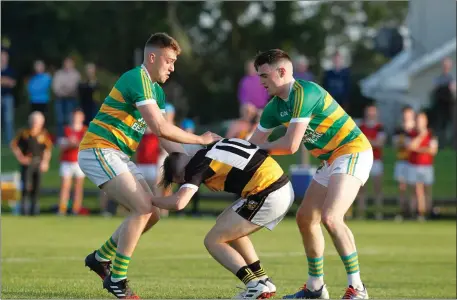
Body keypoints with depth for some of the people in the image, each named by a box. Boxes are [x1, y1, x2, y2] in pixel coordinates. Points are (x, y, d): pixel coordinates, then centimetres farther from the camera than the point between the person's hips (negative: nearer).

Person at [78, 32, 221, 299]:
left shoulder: (157, 90, 16)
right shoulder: (138, 79, -16)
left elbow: (164, 136, 16)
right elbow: (160, 128, -23)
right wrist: (201, 140, -13)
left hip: (118, 156, 10)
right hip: (99, 150, -10)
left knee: (151, 213, 8)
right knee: (143, 209, -19)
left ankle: (101, 258, 20)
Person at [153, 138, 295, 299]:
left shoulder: (198, 164, -8)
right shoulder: (212, 148, 16)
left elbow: (178, 203, -19)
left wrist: (152, 200, 2)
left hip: (267, 196, -9)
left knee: (213, 241, 1)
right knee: (229, 230, 26)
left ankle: (255, 285, -10)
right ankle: (263, 280, 25)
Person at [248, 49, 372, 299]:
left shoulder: (304, 93, -21)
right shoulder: (275, 107, 8)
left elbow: (290, 146, -22)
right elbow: (253, 145, 18)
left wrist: (263, 147, -4)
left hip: (353, 152, -10)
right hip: (331, 160, 10)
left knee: (330, 218, -25)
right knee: (305, 218, 11)